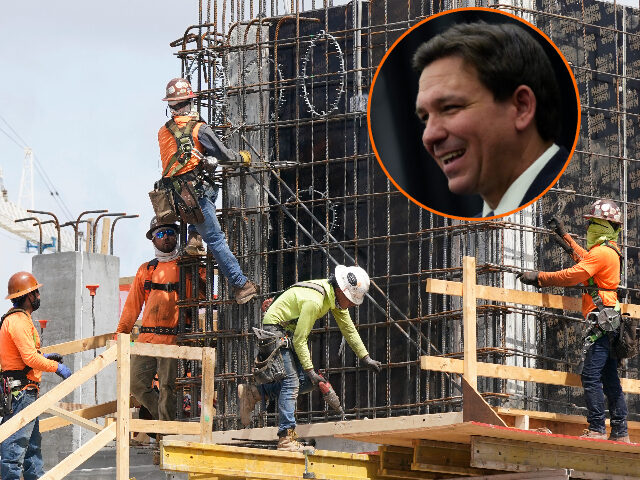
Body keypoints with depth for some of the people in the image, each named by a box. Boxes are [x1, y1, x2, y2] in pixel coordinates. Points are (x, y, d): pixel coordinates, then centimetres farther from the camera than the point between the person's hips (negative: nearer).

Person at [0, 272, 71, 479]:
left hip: (25, 391, 11)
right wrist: (56, 367, -12)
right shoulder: (18, 321, -16)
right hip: (21, 390, -11)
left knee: (32, 441, 16)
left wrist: (44, 358, 20)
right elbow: (30, 358, -22)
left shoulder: (20, 319, 18)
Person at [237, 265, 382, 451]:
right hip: (275, 328, -10)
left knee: (306, 382, 1)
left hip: (289, 332, 10)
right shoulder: (314, 301, -30)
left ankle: (251, 393, 8)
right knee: (291, 381, -18)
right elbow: (299, 340, -26)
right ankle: (286, 439, -21)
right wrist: (310, 371, -24)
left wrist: (365, 358, 10)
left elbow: (349, 329, 11)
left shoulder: (336, 296, -1)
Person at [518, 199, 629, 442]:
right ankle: (620, 432, 10)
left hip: (600, 320, -11)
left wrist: (539, 277, -8)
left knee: (591, 376, -14)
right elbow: (585, 259, 42)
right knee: (609, 378, 10)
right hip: (609, 322, 11)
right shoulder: (609, 251, 20)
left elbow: (572, 276, -17)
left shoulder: (601, 253, -12)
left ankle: (597, 429, -17)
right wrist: (565, 237, 50)